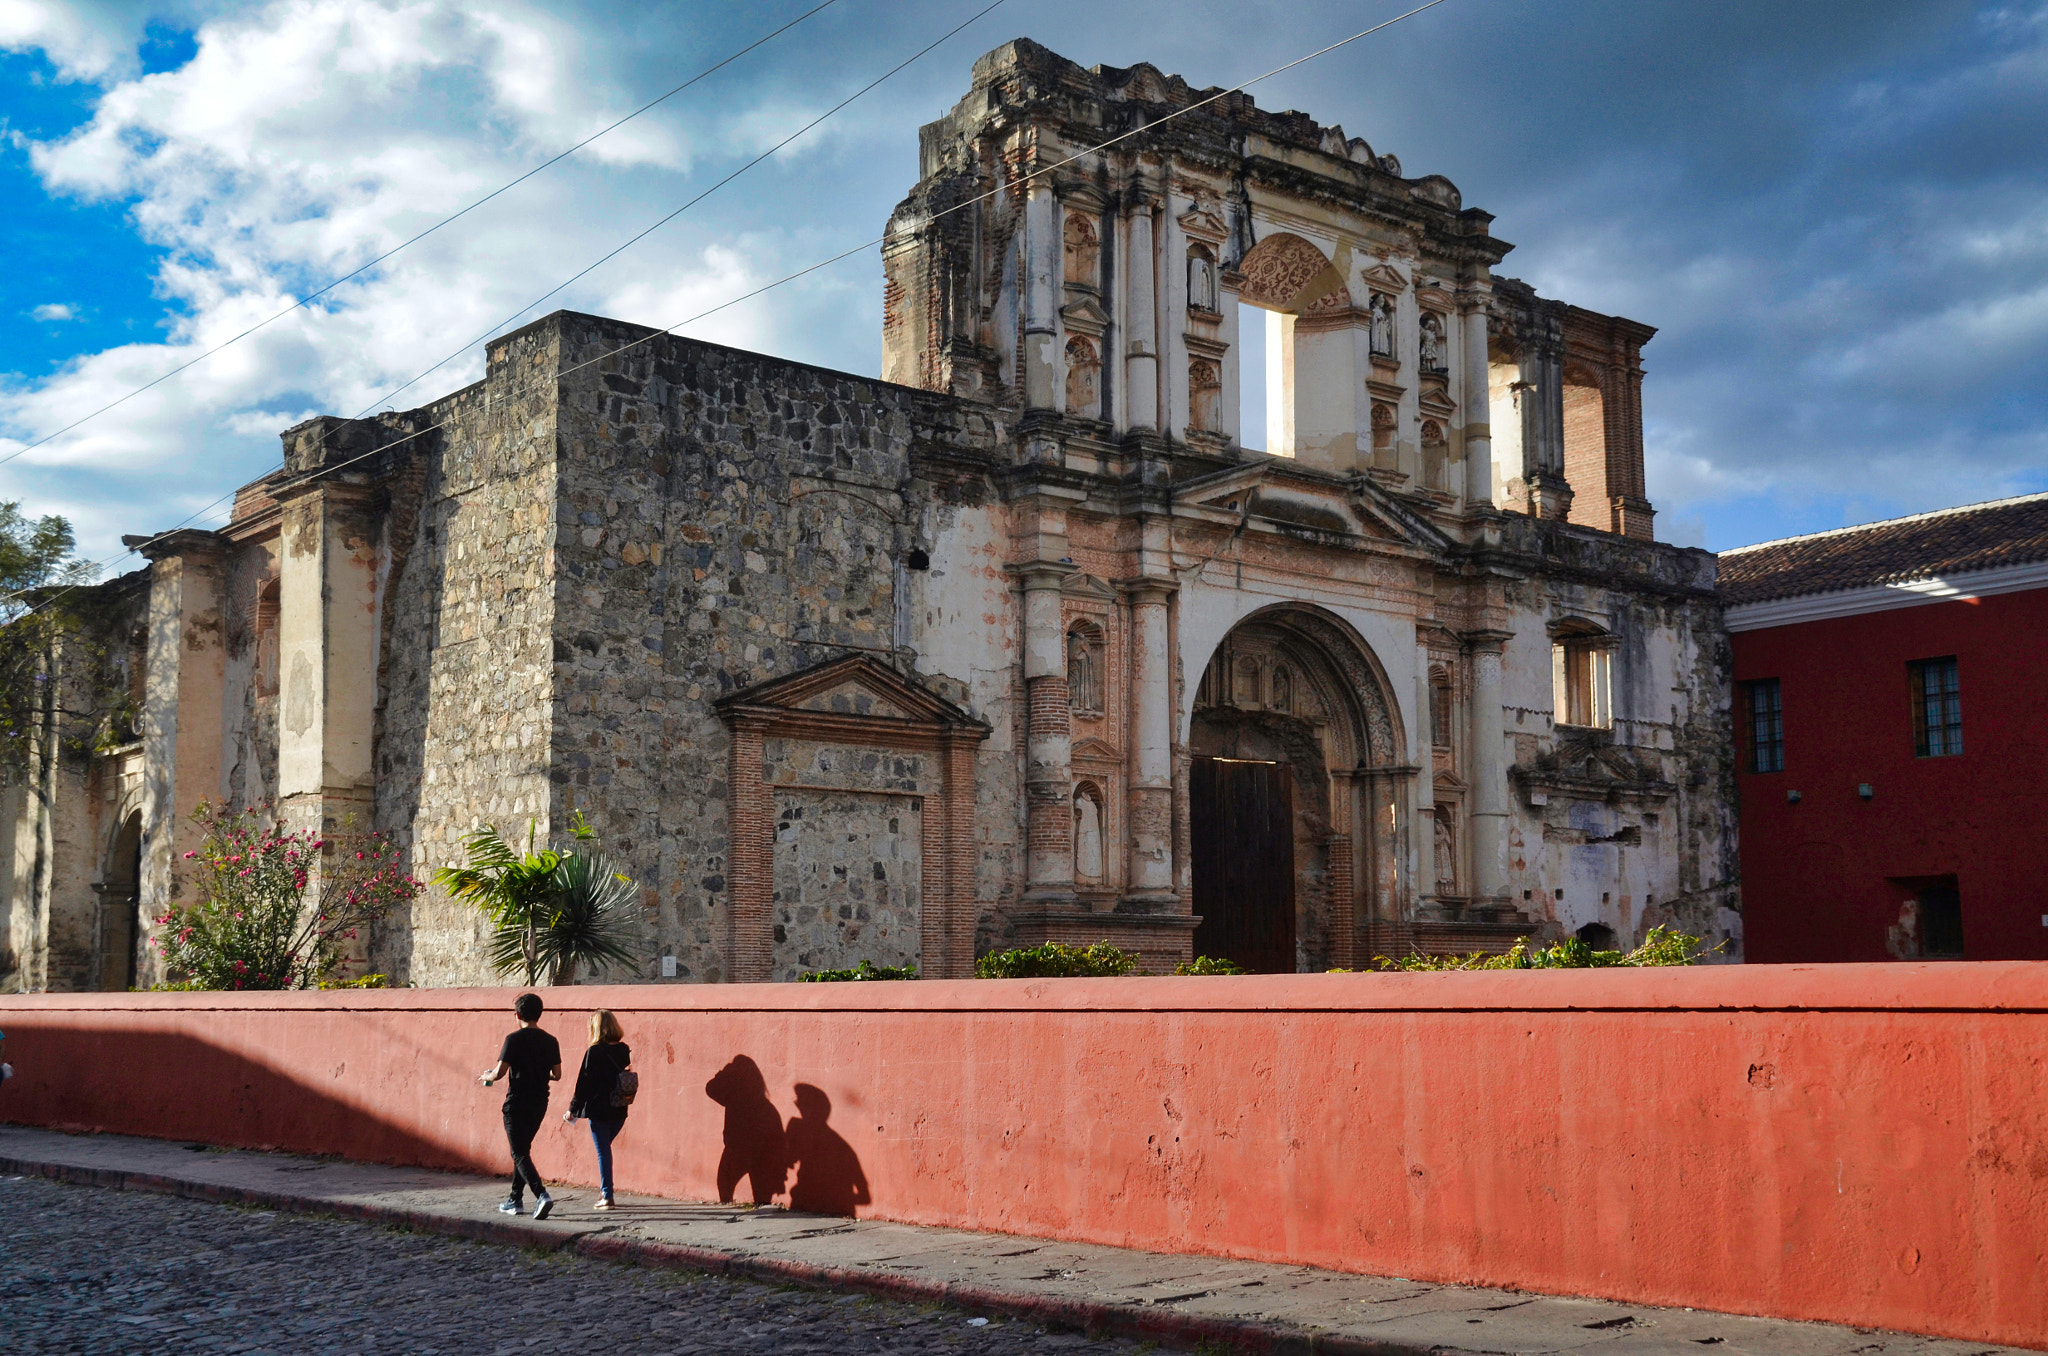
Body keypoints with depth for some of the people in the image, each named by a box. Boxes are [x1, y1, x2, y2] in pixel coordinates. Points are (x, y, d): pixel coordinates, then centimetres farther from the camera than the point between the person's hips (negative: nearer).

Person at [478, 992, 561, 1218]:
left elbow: (499, 1072, -14)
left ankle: (542, 1195, -22)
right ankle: (515, 1199, 25)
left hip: (517, 1103, -6)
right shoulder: (550, 1041, 3)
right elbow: (557, 1075, 5)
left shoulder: (514, 1039, -12)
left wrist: (486, 1076, 8)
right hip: (539, 1104, 6)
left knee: (520, 1154, -5)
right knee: (522, 1149, 20)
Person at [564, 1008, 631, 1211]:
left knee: (603, 1151, 1)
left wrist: (573, 1109, -3)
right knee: (605, 1148, 19)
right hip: (619, 1111, 5)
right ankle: (605, 1192, 20)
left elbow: (584, 1083, -9)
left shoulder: (594, 1052, -12)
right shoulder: (624, 1050, 3)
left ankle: (607, 1196, 1)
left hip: (598, 1110, -5)